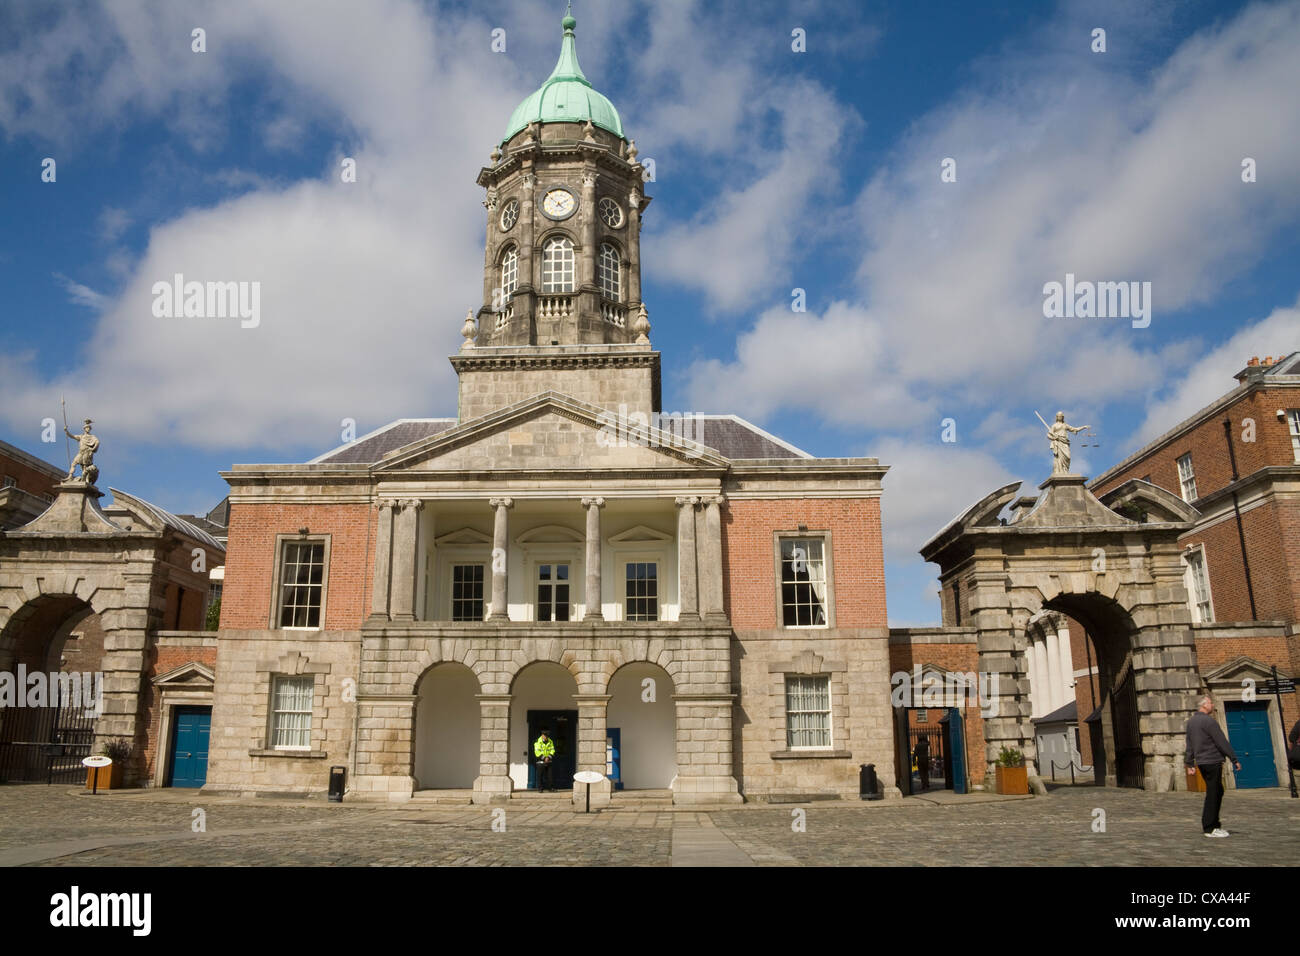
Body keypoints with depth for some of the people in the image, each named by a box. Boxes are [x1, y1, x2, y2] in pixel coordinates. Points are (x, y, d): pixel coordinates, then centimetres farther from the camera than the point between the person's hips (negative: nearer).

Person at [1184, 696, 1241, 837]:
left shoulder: (1191, 722, 15)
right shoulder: (1208, 721, -14)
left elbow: (1189, 745, 18)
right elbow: (1222, 742, -15)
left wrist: (1190, 764, 20)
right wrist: (1235, 759, -10)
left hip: (1201, 762, 9)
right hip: (1212, 761, -9)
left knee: (1218, 792, 18)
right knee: (1212, 795, -4)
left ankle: (1214, 824, 21)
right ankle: (1209, 828, -2)